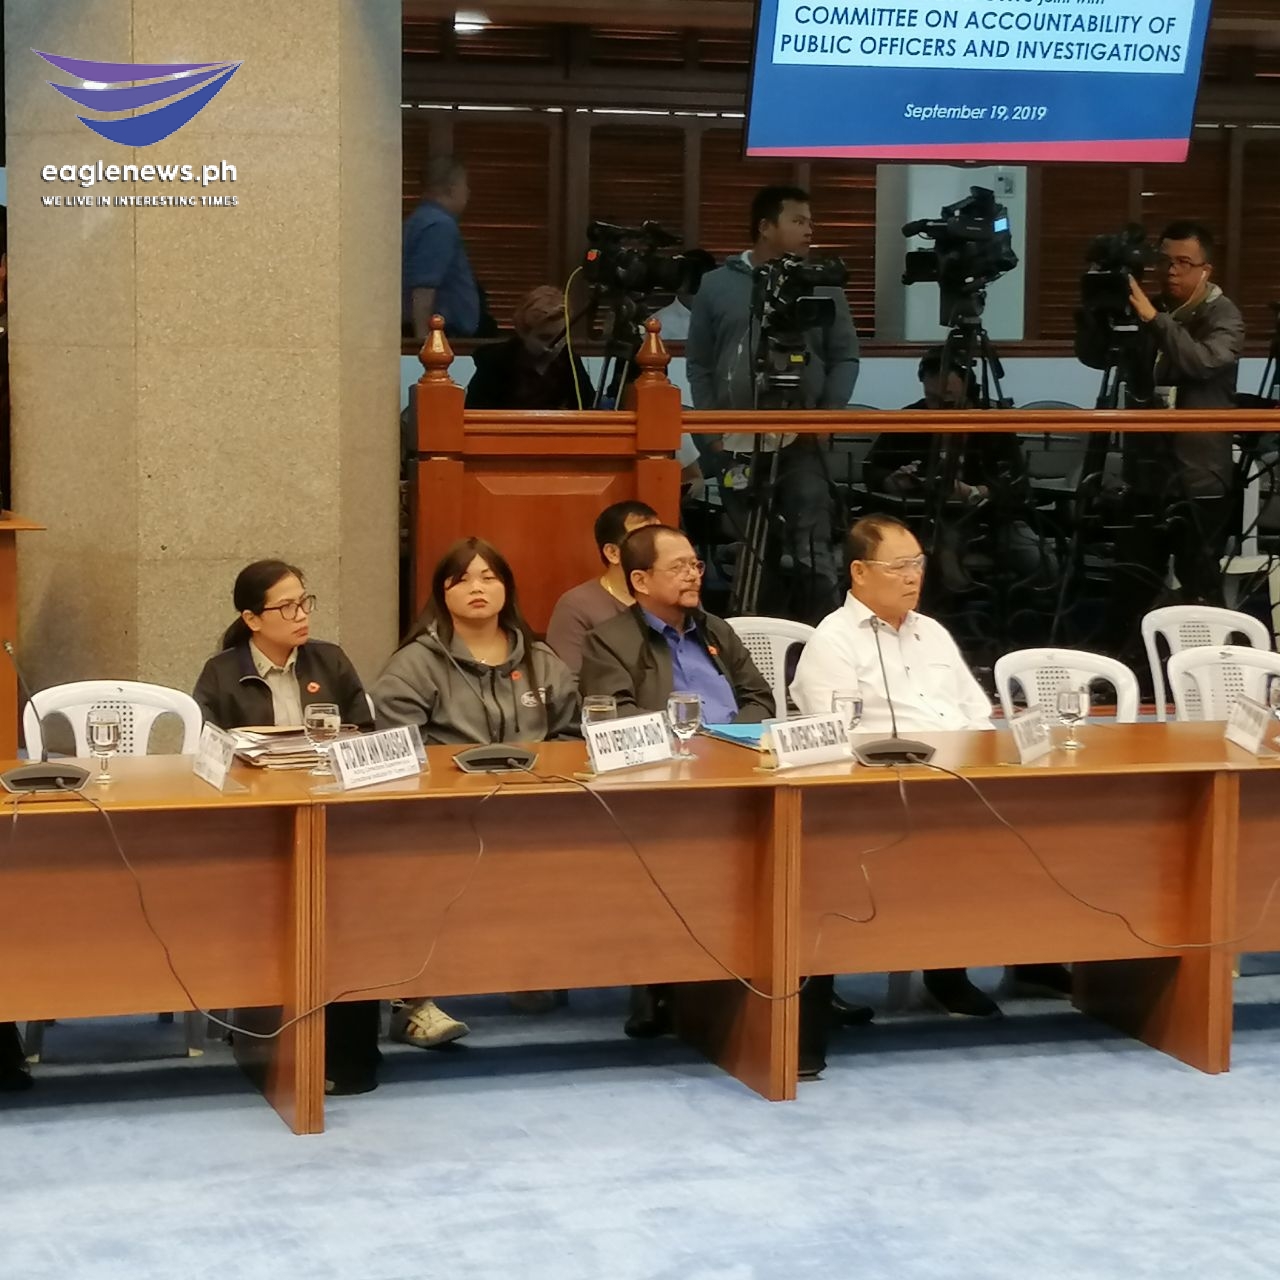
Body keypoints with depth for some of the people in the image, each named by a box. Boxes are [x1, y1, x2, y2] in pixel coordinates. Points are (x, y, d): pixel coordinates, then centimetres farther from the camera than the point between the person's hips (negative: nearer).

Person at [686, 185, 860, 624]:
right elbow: (698, 363, 10)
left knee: (812, 555, -13)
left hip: (802, 443, -2)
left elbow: (845, 357, 7)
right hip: (738, 444, 2)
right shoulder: (717, 285, 7)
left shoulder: (823, 286, 6)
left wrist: (827, 416, -6)